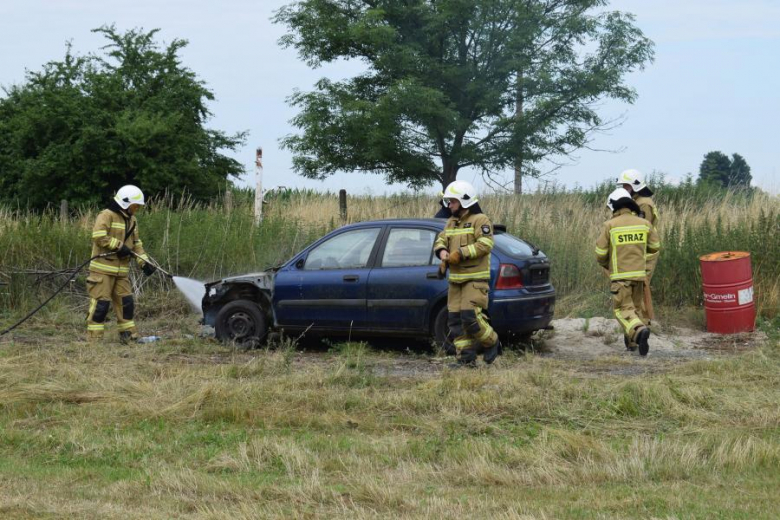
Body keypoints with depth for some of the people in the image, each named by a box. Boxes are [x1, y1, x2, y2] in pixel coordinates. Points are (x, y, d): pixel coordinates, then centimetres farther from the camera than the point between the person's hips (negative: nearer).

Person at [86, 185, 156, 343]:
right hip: (103, 268, -8)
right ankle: (94, 338, -5)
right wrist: (118, 246, -20)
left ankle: (129, 335, 17)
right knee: (100, 303, -8)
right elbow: (98, 236, -23)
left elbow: (136, 244, 20)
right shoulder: (107, 215, -10)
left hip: (122, 270, 8)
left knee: (126, 302, 9)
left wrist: (144, 262, 7)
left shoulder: (131, 220, 18)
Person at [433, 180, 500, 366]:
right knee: (455, 319, 3)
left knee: (470, 316, -16)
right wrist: (441, 250, -9)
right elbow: (440, 240, 15)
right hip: (455, 279, 8)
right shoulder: (451, 222, 17)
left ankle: (491, 343, 6)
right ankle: (466, 358, 7)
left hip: (475, 279, -8)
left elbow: (485, 244, -18)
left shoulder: (480, 220, -8)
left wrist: (461, 253, -22)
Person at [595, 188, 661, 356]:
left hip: (619, 275, -4)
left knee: (624, 309, -4)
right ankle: (631, 341, 22)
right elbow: (655, 246, 10)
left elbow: (600, 253, -5)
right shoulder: (644, 223, 2)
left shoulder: (609, 225, -8)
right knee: (635, 306, 20)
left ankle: (639, 331, -30)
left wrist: (606, 265, 16)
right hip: (639, 273, 4)